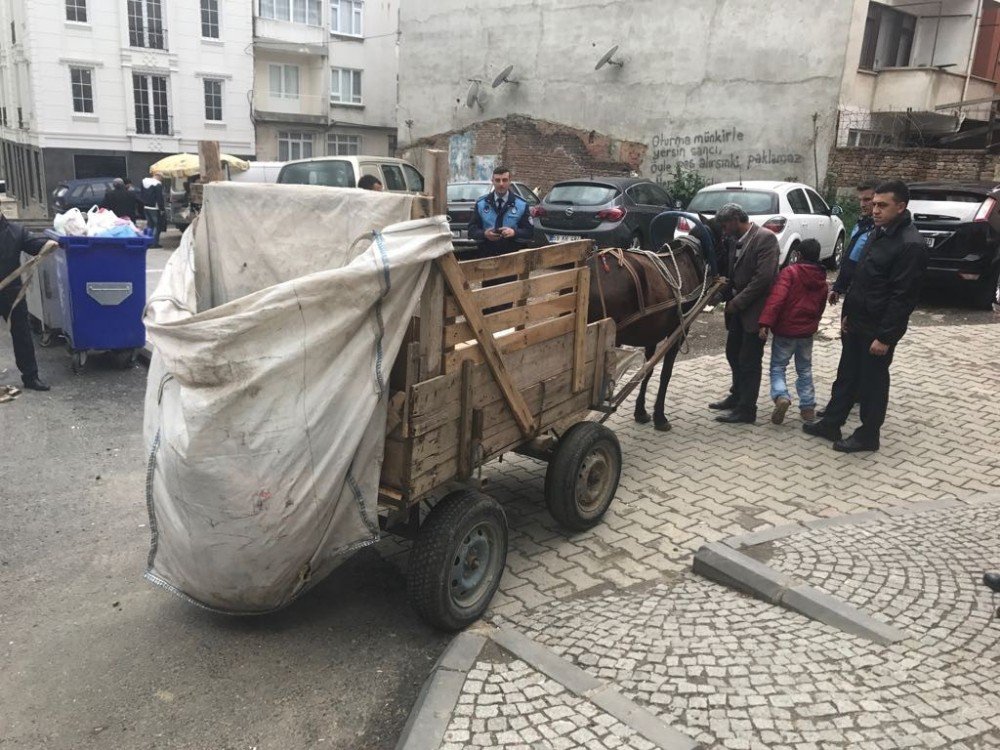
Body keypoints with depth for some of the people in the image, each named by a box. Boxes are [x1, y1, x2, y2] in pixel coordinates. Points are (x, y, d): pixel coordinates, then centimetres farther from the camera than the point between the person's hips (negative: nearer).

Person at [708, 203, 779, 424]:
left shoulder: (765, 238, -16)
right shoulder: (738, 241, 9)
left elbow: (763, 277, -22)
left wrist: (738, 302, -18)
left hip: (754, 310, -8)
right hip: (738, 308, 8)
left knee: (749, 361, -1)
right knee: (734, 354, 18)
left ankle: (746, 410, 9)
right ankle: (737, 397, 35)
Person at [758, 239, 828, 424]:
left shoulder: (790, 272, -11)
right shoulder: (822, 280, 7)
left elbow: (776, 298, -23)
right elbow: (820, 308, 16)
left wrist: (765, 323, -27)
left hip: (785, 330, -4)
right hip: (807, 332, 5)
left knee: (778, 367, 5)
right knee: (804, 370, 17)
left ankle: (781, 396, -18)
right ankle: (808, 407, 17)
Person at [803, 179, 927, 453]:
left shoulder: (911, 245, -20)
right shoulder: (880, 233, 8)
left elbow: (902, 297, -21)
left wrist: (885, 336, -21)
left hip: (878, 328, -8)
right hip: (857, 322, 8)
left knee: (873, 381, 6)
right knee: (846, 375, 17)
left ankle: (868, 435, 20)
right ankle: (831, 424, 28)